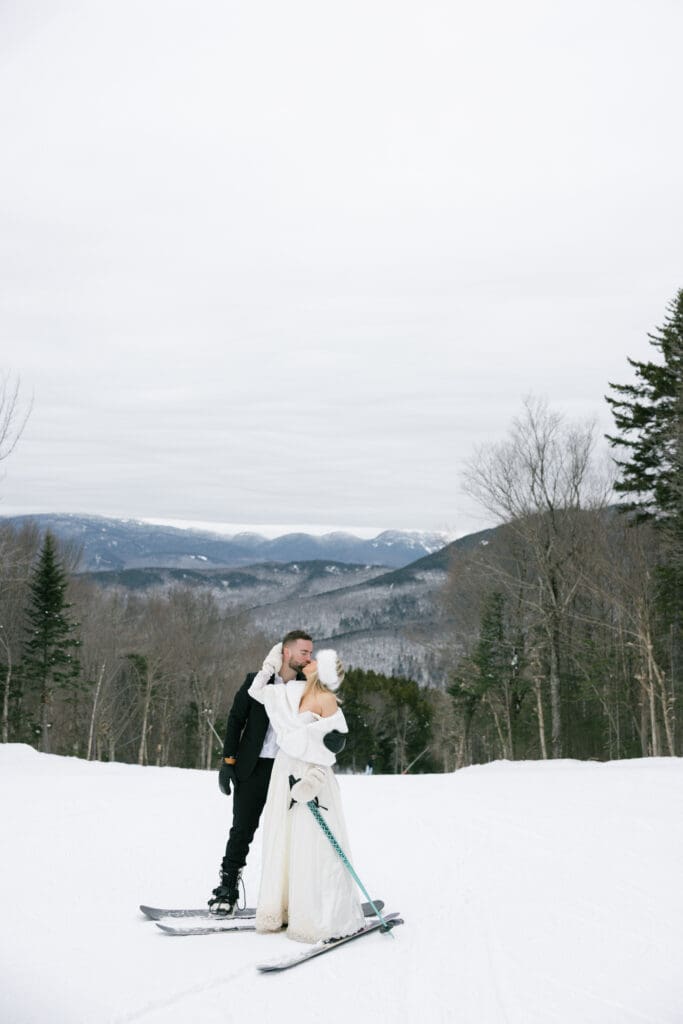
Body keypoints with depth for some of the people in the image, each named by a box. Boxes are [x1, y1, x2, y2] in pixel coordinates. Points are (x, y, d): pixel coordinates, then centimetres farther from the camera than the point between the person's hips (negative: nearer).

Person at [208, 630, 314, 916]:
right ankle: (227, 888, 16)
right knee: (242, 830, 4)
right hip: (254, 767, -1)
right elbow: (235, 720, 2)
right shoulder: (257, 682, -2)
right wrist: (228, 761, -3)